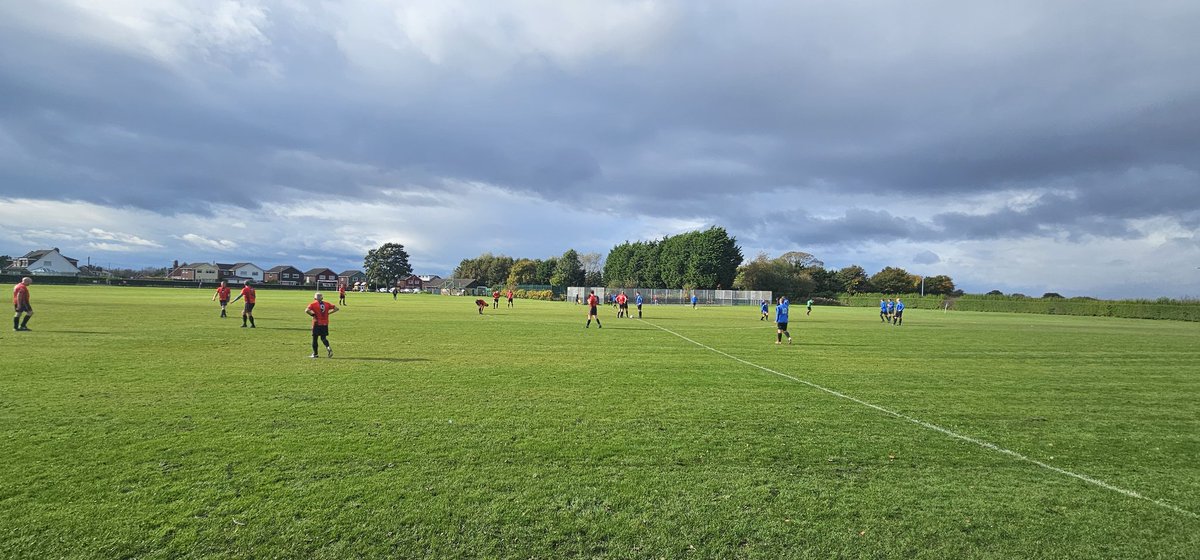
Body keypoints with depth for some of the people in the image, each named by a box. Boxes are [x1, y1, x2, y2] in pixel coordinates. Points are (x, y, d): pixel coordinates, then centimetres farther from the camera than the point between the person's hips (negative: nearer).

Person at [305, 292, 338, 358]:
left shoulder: (313, 304, -5)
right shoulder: (326, 304, 6)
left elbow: (307, 310, -21)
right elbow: (336, 308, 7)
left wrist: (312, 314, -6)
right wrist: (328, 313, 6)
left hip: (317, 324, -3)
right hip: (325, 324, 3)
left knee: (315, 338, 9)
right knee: (323, 338, 13)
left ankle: (315, 354, 14)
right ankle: (328, 347, -13)